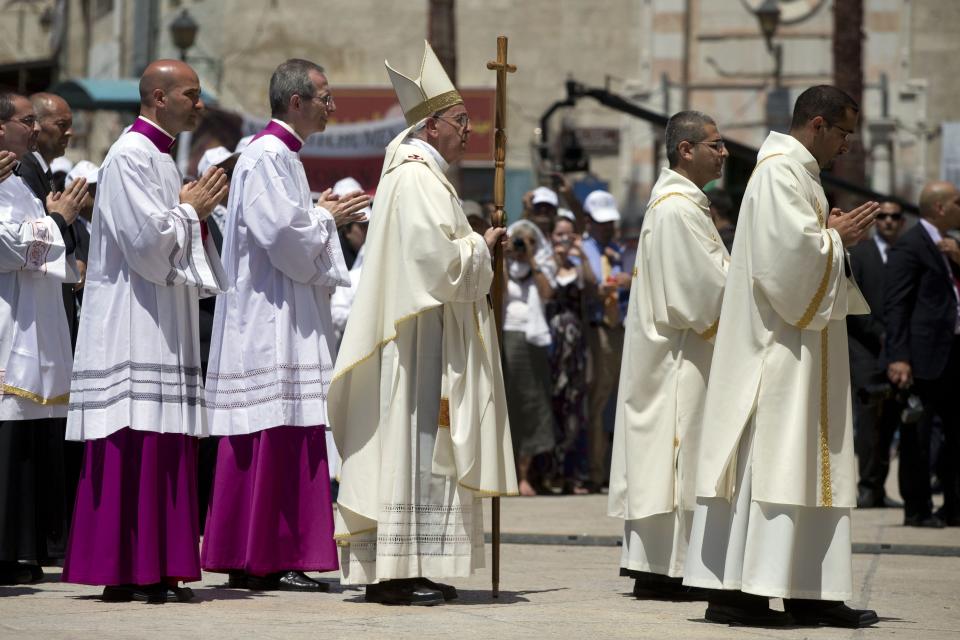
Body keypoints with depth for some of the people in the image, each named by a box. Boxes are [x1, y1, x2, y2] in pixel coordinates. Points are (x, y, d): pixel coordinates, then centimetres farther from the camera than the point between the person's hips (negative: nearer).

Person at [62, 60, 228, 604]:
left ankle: (158, 571, 6)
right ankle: (126, 574, -11)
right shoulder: (131, 157, -11)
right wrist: (189, 209, -4)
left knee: (164, 451, 6)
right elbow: (148, 241, -19)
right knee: (136, 449, -11)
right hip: (133, 329, -10)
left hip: (164, 332, 10)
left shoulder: (161, 159, 20)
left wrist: (197, 212, 8)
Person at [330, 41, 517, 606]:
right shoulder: (416, 179, -15)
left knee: (423, 448, 10)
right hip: (421, 331, -11)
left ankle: (392, 569, 11)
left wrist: (474, 249, 12)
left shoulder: (419, 173, 18)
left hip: (425, 324, 11)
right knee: (416, 446, -10)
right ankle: (400, 571, -10)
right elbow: (440, 257, -22)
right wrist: (481, 246, -5)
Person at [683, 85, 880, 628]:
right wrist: (837, 238, -8)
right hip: (779, 345, -11)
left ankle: (809, 592, 6)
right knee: (772, 459, -12)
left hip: (802, 343, 11)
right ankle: (736, 590, -12)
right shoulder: (780, 172, -13)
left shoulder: (798, 172, 19)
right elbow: (788, 250, -23)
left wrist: (833, 236, 10)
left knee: (807, 463, 7)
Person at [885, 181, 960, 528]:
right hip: (924, 356, -9)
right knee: (917, 436, -2)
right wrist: (898, 357, -21)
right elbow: (896, 305, -15)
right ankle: (918, 509, 3)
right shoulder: (909, 246, -10)